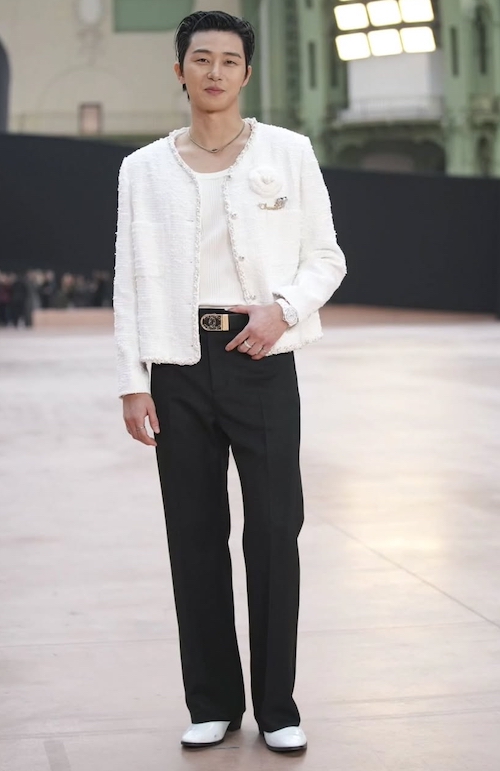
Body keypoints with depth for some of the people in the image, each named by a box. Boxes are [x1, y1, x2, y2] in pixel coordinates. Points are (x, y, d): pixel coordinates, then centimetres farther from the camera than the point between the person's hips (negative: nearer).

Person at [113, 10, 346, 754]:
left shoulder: (288, 153, 4)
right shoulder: (144, 168, 7)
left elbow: (327, 257, 6)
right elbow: (131, 281, 6)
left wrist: (284, 306, -13)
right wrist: (132, 382, 0)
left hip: (260, 359, -1)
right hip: (179, 365, 1)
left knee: (274, 532, -2)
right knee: (195, 536, 5)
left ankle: (277, 706, 8)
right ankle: (213, 702, 16)